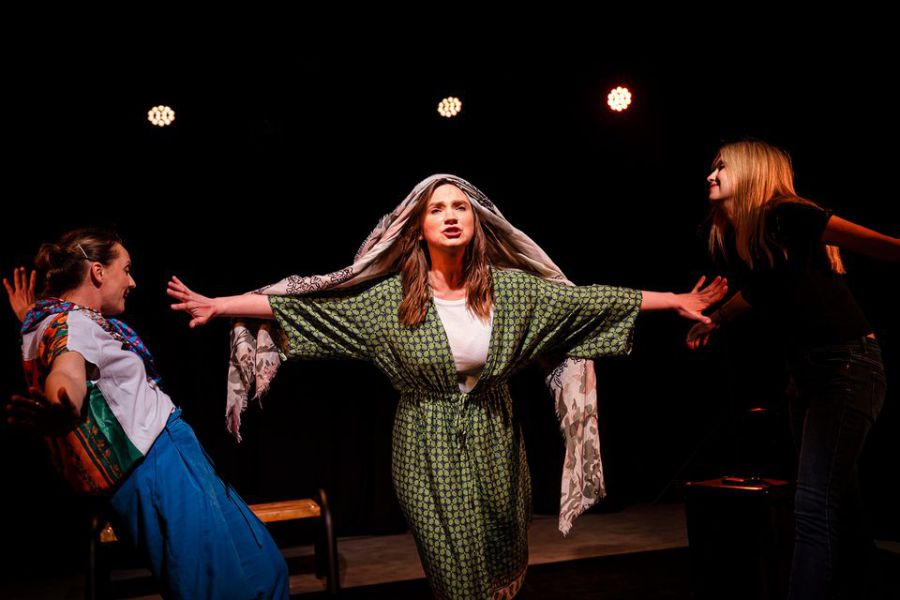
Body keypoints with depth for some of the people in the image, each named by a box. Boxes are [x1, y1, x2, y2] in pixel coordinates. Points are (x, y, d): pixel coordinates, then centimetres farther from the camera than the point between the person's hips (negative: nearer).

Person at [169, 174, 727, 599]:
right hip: (428, 452, -1)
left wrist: (675, 299, -4)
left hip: (493, 445, 2)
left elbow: (589, 300, -2)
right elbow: (303, 305, -5)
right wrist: (219, 304, -7)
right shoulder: (389, 296, -6)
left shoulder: (512, 287, -3)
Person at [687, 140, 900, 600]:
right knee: (837, 505, 16)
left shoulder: (787, 217, -16)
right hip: (806, 373, 8)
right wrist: (713, 320, 35)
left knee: (815, 506, -16)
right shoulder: (732, 237, 8)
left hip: (848, 366, -8)